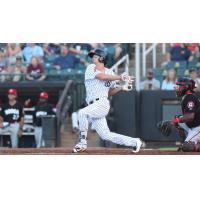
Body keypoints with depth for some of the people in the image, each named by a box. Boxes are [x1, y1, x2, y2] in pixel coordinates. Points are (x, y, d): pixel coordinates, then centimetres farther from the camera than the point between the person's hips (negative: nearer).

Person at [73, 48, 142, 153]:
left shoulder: (110, 72, 8)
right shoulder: (91, 68, 5)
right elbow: (102, 77, -13)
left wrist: (121, 88, 3)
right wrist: (121, 77, -16)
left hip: (102, 104, -3)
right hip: (93, 105, 3)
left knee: (82, 113, -31)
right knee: (105, 135, 2)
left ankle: (82, 142, -21)